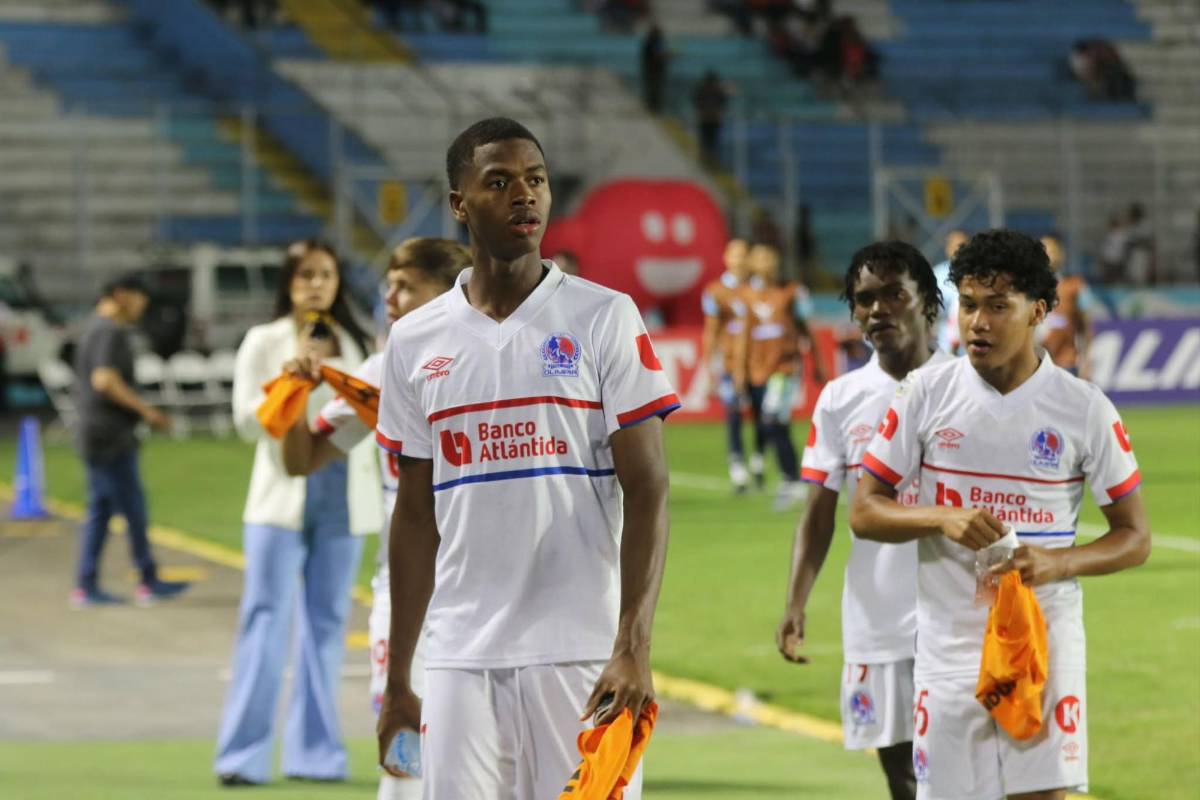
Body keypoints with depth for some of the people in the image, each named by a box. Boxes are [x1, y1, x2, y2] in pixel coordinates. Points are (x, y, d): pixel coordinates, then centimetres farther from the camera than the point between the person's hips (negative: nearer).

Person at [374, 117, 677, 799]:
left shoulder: (604, 318, 0)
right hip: (459, 659, 3)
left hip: (580, 657, -3)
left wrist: (633, 648, -16)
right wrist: (397, 679, 13)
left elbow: (647, 491, -5)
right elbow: (416, 515, 15)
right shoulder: (415, 341, 10)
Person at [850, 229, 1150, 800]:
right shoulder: (926, 394, 0)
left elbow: (1134, 537, 2)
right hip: (948, 644, 1)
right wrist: (942, 518, -16)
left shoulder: (1084, 409, -2)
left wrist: (1059, 562, -17)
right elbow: (863, 513, 3)